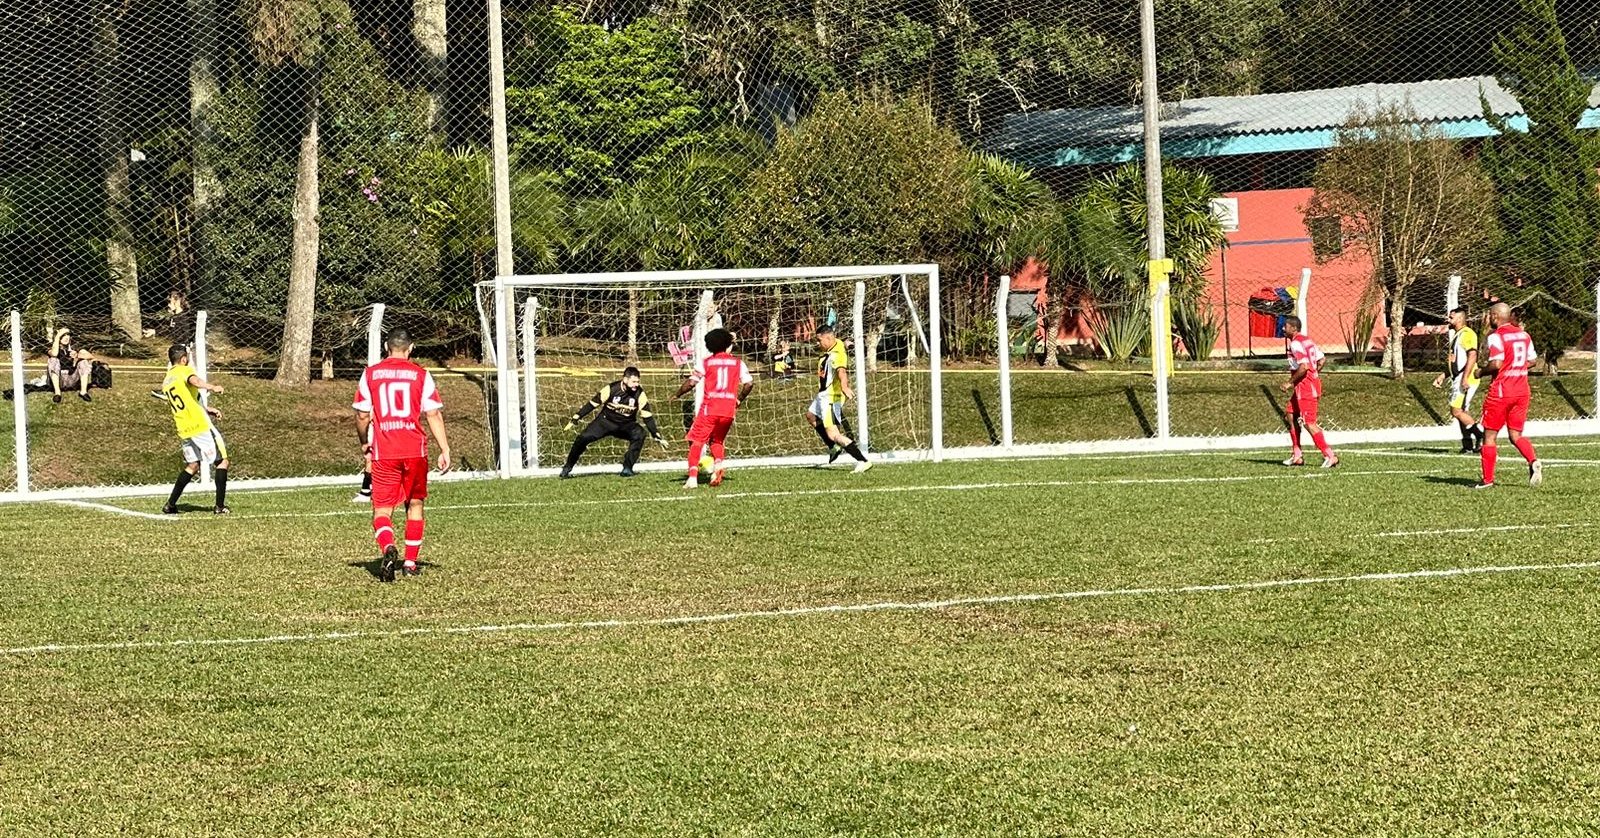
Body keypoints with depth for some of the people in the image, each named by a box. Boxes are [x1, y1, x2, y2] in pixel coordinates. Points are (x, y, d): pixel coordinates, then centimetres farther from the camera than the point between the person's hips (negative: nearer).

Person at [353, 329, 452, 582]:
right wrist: (445, 449, 1)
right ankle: (411, 562, 20)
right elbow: (434, 414, -2)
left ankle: (388, 548, -30)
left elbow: (362, 415, 5)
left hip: (383, 453, 0)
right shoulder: (421, 375, 2)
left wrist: (364, 443, 21)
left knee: (382, 510, 0)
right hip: (415, 451, 0)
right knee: (415, 504, 18)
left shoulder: (370, 374, 4)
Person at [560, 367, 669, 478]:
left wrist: (657, 436, -14)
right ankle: (567, 468, 2)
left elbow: (647, 416, -12)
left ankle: (627, 468, -17)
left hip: (626, 425, 1)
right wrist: (574, 419, -13)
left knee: (639, 434, -28)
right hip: (606, 421, -1)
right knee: (583, 438, -18)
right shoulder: (611, 389, -20)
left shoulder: (639, 393, -16)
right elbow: (592, 404, -12)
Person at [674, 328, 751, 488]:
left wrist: (677, 395, 12)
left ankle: (693, 476, -14)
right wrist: (740, 400, 18)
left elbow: (691, 382, -2)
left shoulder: (706, 363, 3)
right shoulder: (737, 362, 9)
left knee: (697, 441, 1)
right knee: (717, 440, 21)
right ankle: (719, 462, -9)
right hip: (729, 410, 3)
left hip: (709, 408, -3)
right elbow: (749, 383, 2)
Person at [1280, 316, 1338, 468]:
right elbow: (1322, 359, 15)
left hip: (1305, 386, -10)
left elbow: (1304, 367, -25)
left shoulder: (1296, 343, -16)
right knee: (1291, 415, 16)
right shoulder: (1306, 339, 13)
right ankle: (1297, 455, 18)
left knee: (1309, 423, -8)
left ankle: (1330, 456, -7)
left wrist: (1290, 382, -16)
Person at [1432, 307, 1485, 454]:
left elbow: (1472, 356, -22)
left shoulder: (1467, 334, -11)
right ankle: (1468, 446, 11)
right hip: (1458, 379, 11)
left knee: (1456, 411, -15)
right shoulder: (1456, 335, 22)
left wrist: (1465, 378, -28)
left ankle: (1481, 434, -11)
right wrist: (1443, 376, 23)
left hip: (1466, 380, -11)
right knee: (1462, 413, 9)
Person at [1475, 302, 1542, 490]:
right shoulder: (1523, 334, 9)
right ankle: (1534, 461, -16)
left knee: (1490, 436, 5)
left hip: (1501, 392, -6)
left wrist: (1482, 372, -4)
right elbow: (1532, 360, 13)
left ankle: (1488, 479, 7)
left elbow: (1496, 364, -22)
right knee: (1516, 435, 11)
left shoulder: (1496, 336, -12)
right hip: (1522, 392, 6)